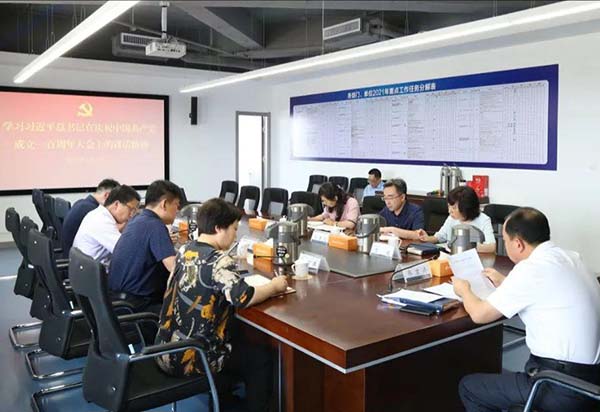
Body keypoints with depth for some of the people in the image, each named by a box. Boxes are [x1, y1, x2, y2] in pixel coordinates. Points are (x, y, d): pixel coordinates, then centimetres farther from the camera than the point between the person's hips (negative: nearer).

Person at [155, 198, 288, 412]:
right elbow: (243, 298, -29)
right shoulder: (219, 260, -21)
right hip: (189, 358, -8)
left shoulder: (184, 251, 3)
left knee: (237, 339, 30)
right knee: (261, 358, 9)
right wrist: (273, 287, -12)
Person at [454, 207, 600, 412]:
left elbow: (480, 314, -11)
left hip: (563, 386, -8)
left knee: (468, 386, 6)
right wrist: (505, 283, 31)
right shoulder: (569, 258, 5)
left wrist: (464, 290, 8)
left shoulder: (532, 267, -19)